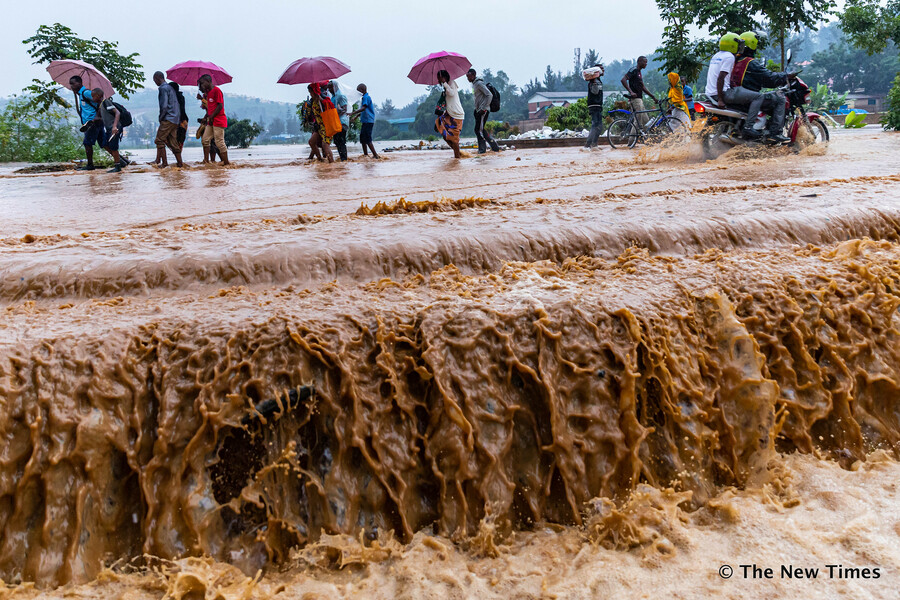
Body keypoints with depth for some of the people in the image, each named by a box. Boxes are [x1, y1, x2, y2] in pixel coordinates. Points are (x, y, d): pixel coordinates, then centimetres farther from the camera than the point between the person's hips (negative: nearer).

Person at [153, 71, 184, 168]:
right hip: (175, 120, 9)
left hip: (168, 119, -9)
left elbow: (164, 106, -17)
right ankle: (179, 162, 10)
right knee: (173, 142, 11)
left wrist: (160, 118, -5)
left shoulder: (163, 88, -9)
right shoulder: (170, 87, 19)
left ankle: (164, 163, -9)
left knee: (159, 140, -6)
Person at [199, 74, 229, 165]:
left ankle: (226, 163, -3)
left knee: (219, 142, -8)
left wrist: (211, 117, -13)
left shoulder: (216, 90, -11)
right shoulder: (208, 92, 17)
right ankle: (206, 160, 9)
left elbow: (220, 106, -16)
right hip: (211, 121, 9)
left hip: (219, 120, -9)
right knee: (205, 139, 5)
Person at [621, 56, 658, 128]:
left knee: (646, 121, 7)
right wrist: (631, 92, -29)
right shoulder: (634, 70, -8)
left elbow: (643, 88, 24)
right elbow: (623, 80, -22)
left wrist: (653, 97, 21)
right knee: (639, 122, -14)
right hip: (635, 98, -10)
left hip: (639, 99, 10)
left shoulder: (639, 72, 21)